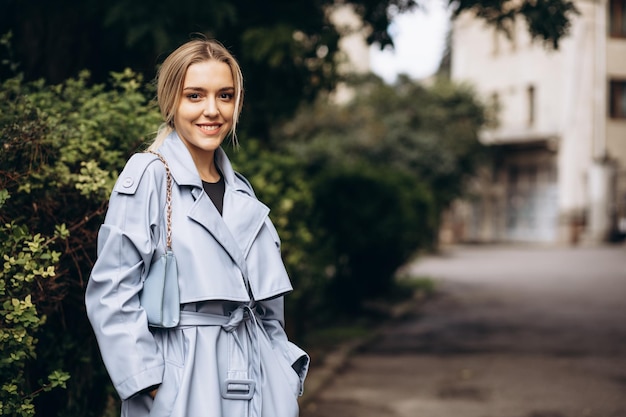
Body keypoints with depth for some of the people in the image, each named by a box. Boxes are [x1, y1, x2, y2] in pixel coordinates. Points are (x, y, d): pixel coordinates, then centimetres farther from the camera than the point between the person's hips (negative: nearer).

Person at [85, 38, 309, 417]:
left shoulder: (241, 191, 11)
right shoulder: (148, 176, -8)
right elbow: (111, 293, -11)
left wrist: (285, 370, 12)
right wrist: (148, 381, -15)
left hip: (254, 378, 6)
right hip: (182, 384, -6)